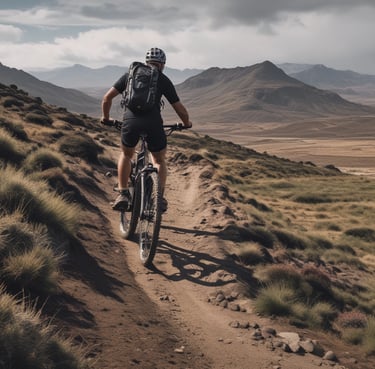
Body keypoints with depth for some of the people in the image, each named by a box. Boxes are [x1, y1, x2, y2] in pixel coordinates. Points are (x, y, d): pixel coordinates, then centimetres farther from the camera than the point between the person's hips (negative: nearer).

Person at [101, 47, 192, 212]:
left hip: (130, 122, 1)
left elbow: (107, 97, 16)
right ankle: (160, 197, 11)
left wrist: (105, 117, 33)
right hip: (153, 124, -1)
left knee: (126, 155, 28)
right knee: (159, 160, 23)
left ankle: (123, 195, 16)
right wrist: (187, 123, 33)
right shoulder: (163, 80, 15)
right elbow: (180, 109, 14)